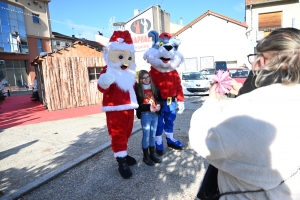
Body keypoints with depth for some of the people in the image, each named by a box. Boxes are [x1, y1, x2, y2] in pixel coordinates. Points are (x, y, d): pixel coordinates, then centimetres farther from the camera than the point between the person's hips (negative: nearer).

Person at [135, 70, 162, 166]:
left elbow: (160, 99, 13)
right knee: (146, 135, 1)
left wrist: (158, 105, -9)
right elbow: (137, 104, -12)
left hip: (155, 114, 5)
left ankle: (152, 154, 27)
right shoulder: (138, 89, -7)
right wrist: (149, 107, -20)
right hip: (145, 114, -5)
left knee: (153, 134, 13)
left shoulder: (154, 87, 9)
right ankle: (146, 156, 15)